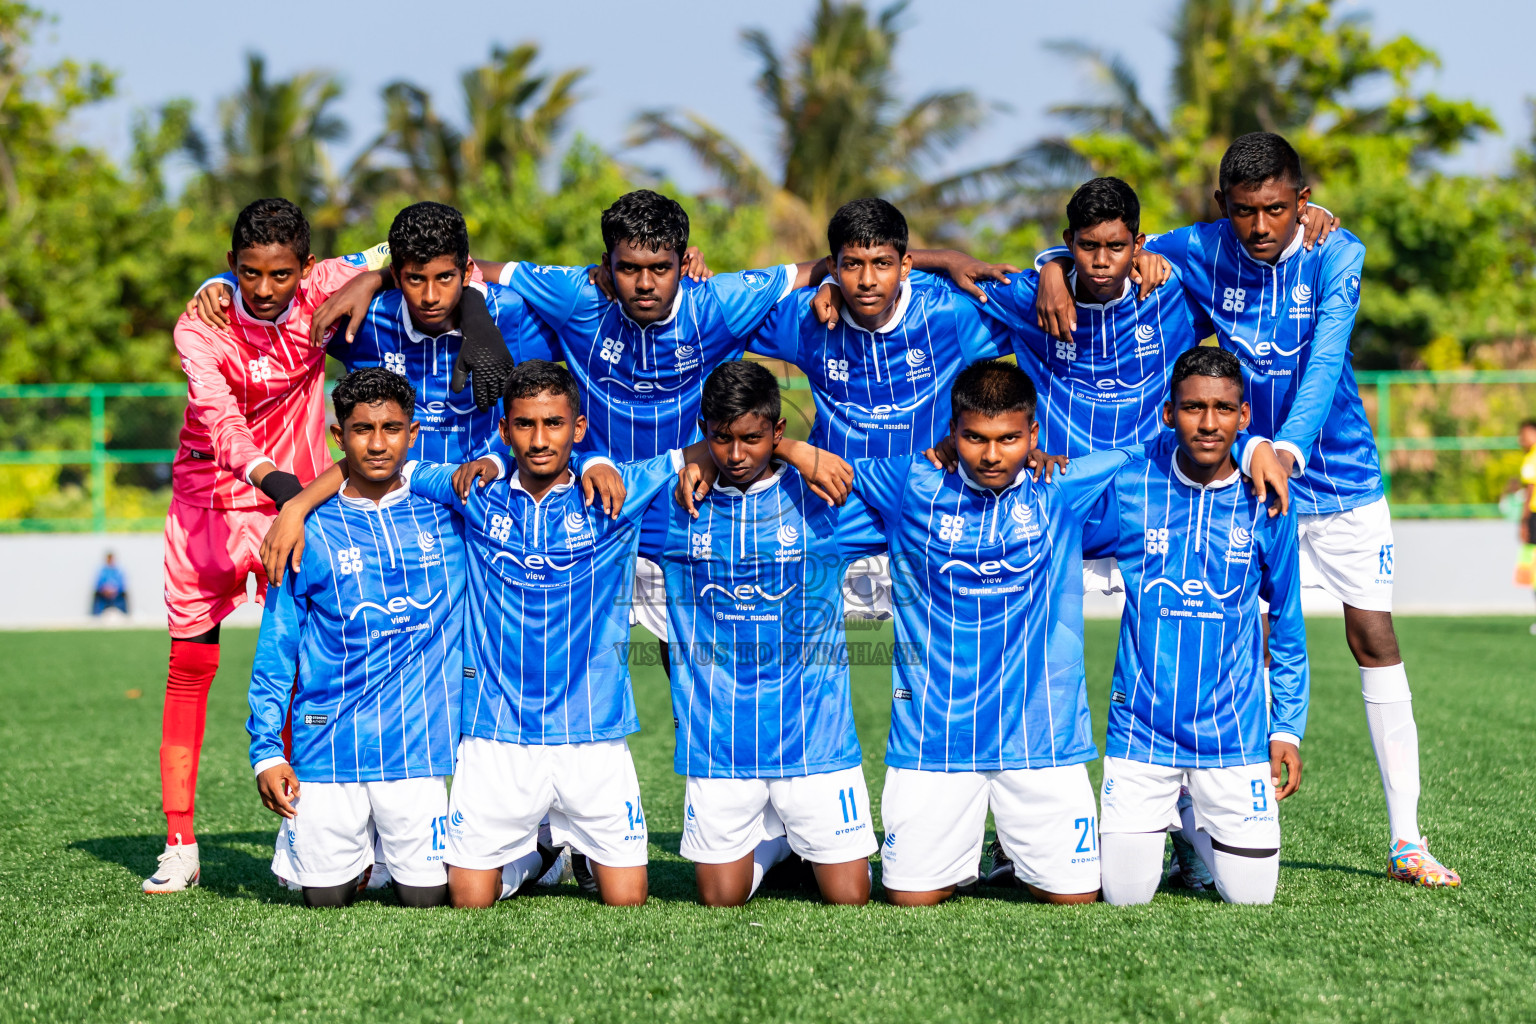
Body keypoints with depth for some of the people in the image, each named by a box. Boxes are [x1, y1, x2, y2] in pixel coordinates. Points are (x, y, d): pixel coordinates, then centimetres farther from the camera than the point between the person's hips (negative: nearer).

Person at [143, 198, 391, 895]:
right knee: (190, 663, 2)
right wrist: (265, 474, -52)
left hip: (294, 497, 1)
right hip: (208, 498, -1)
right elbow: (216, 410, -35)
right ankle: (179, 845, 9)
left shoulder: (321, 290, -13)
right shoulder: (200, 326, -19)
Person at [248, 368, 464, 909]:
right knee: (325, 896, 4)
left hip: (417, 742, 1)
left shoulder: (446, 513, 3)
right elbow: (275, 648, 4)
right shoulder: (310, 530, 0)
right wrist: (266, 750, -1)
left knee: (427, 894, 0)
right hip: (329, 741, 0)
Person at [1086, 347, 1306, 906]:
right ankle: (1148, 827, 34)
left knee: (1251, 893, 0)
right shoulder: (1128, 488, -5)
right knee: (1126, 893, -1)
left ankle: (1195, 822, 32)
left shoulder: (1265, 501, -2)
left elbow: (1286, 623, 8)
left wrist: (1288, 727, 7)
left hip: (1233, 730, 1)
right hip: (1141, 727, -1)